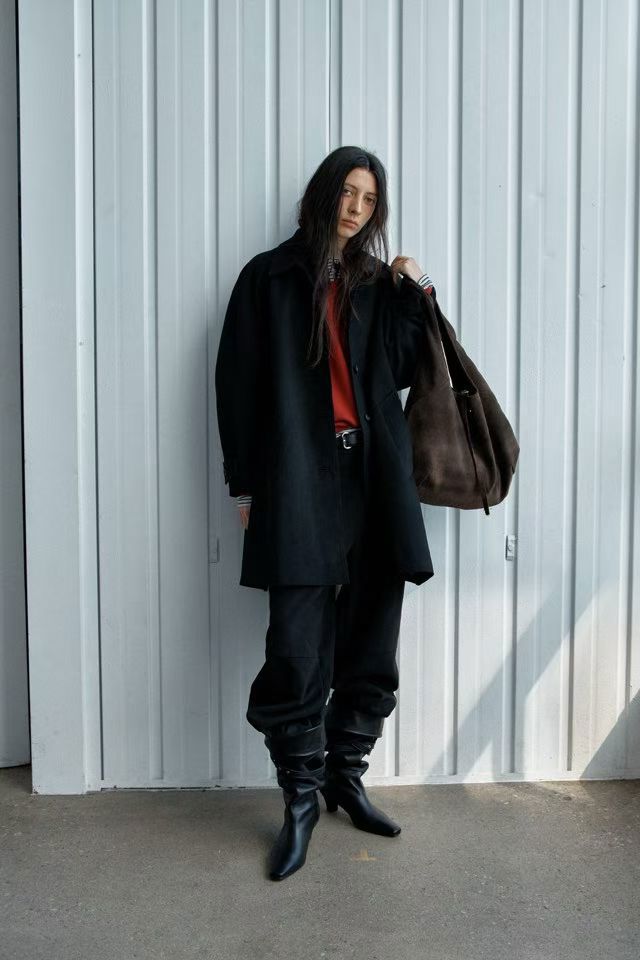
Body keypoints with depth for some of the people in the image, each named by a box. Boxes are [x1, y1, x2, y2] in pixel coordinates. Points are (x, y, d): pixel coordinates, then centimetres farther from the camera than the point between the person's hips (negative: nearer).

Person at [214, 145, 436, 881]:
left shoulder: (378, 283, 18)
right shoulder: (269, 277, 7)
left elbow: (401, 372, 11)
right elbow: (238, 383, 2)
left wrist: (414, 296, 2)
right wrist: (246, 483, -3)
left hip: (375, 475, 4)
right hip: (300, 478, -4)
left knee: (370, 638, 6)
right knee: (298, 646, -8)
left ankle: (347, 776, 23)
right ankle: (300, 798, 7)